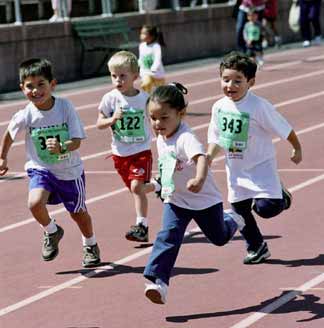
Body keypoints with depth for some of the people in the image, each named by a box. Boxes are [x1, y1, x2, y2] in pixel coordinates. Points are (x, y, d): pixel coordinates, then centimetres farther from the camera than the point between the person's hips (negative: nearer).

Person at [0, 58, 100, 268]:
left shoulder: (65, 107, -19)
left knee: (78, 213, 16)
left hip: (70, 170, 0)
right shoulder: (25, 116, -17)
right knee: (35, 203, -26)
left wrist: (61, 148, -39)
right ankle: (52, 232, 6)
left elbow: (77, 140, -19)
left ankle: (91, 246, 46)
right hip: (41, 168, 0)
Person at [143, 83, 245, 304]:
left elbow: (201, 158, -52)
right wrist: (157, 184, 17)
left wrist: (199, 179, -69)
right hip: (175, 200, 5)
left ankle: (232, 220, 53)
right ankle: (158, 281, -22)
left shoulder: (186, 138, -31)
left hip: (205, 200, -5)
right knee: (168, 238, -16)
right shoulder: (161, 139, -4)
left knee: (219, 237, 19)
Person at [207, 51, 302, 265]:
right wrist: (208, 157, -9)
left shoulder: (259, 106, -23)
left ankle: (280, 196, 19)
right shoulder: (219, 107, -4)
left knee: (266, 207, -17)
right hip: (236, 170, 5)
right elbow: (217, 139, 7)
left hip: (260, 167, -5)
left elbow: (284, 129, -11)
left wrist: (297, 149, -1)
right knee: (240, 209, 11)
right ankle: (256, 248, 31)